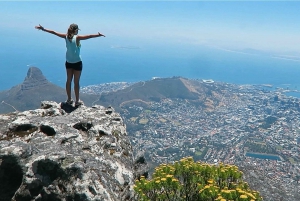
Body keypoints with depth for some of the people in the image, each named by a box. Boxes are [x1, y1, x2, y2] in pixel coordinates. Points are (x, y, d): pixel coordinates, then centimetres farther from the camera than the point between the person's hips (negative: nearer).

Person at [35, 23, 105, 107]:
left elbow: (54, 32, 5)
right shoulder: (77, 37, -15)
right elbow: (89, 36, -26)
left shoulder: (66, 36, -2)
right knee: (76, 82, 2)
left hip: (68, 62, 5)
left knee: (69, 80, 14)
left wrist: (43, 29, 13)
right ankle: (77, 101, 9)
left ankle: (69, 99, 23)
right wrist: (99, 35, -30)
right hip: (77, 62, -5)